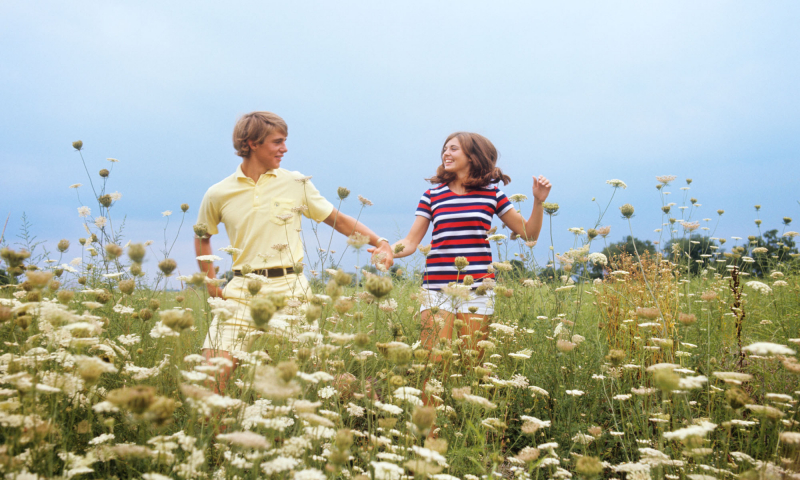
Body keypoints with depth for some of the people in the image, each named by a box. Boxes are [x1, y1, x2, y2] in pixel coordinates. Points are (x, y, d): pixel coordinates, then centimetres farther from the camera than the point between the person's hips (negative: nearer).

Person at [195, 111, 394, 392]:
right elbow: (202, 238, 22)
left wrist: (378, 241, 0)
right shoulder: (218, 195, 6)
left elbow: (337, 219, 12)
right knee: (214, 368, -9)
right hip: (242, 291, 0)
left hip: (289, 288, 0)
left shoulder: (296, 183, 6)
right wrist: (211, 285, 12)